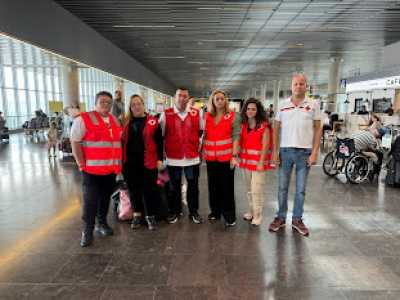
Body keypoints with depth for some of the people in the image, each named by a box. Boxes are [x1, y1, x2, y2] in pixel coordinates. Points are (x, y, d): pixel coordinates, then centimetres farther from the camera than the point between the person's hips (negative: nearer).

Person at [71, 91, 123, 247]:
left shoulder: (115, 120, 13)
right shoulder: (84, 119, -7)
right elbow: (75, 142, -11)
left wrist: (119, 162, 12)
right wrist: (82, 164, -14)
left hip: (111, 169, 6)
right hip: (92, 169, -6)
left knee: (105, 198, 15)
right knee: (90, 201, -1)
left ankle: (102, 223, 32)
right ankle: (87, 231, 12)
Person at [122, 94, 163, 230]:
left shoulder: (153, 121, 1)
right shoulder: (126, 122, 9)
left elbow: (159, 141, 0)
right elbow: (122, 141, 12)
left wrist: (160, 159, -5)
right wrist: (121, 160, 8)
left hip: (148, 162, -3)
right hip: (130, 162, 3)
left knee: (149, 189, 3)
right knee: (134, 189, 12)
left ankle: (150, 216, 18)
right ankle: (137, 215, 28)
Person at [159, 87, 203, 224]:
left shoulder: (196, 113, 3)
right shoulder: (166, 114, -2)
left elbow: (201, 131, 14)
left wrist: (198, 145, 12)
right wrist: (162, 151, 4)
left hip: (192, 157, 1)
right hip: (173, 158, -1)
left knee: (193, 186, 10)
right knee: (175, 186, 11)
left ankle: (193, 212, 25)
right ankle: (175, 212, 27)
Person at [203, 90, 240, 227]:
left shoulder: (233, 116, -2)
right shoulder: (207, 116, 7)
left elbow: (236, 137, -7)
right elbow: (204, 135, 12)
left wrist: (234, 156, -14)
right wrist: (202, 152, 6)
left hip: (226, 156, -3)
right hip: (210, 157, 3)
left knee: (227, 186, 4)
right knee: (213, 185, 12)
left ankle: (229, 215, 15)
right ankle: (215, 211, 27)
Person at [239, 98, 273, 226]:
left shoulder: (264, 126, -7)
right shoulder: (243, 125, 8)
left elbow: (265, 146, -10)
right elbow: (241, 143, 9)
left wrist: (261, 162, -15)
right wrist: (238, 157, 0)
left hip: (258, 162, -5)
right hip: (245, 161, 6)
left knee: (256, 190, -5)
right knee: (249, 190, 15)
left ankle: (257, 216, 9)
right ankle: (251, 212, 29)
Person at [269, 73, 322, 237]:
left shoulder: (313, 105, 2)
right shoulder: (283, 105, 5)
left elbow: (317, 129, 2)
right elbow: (276, 129, 6)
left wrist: (314, 152, -6)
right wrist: (275, 151, 0)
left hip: (305, 152, -1)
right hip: (285, 150, 1)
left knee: (301, 189, 8)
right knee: (282, 187, 8)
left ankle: (297, 219, 22)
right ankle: (281, 217, 22)